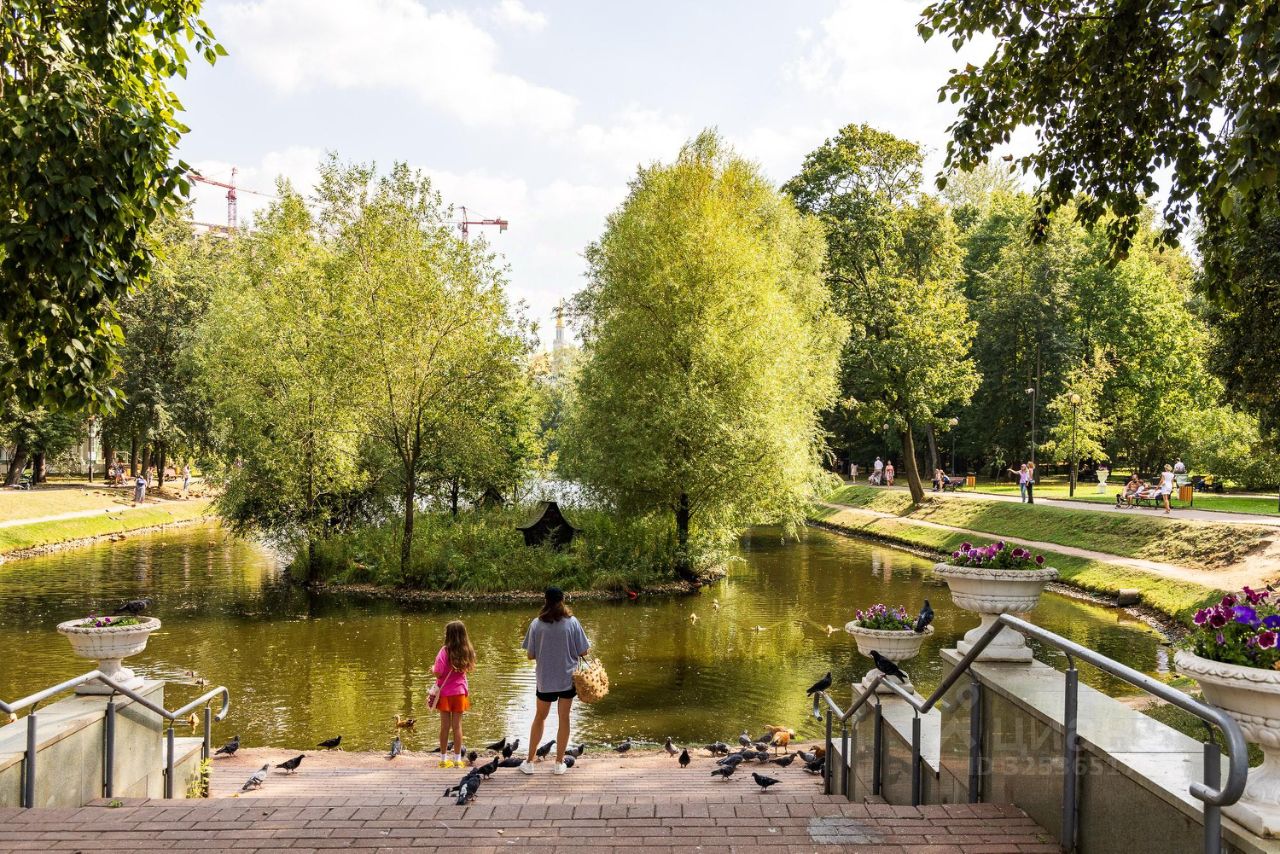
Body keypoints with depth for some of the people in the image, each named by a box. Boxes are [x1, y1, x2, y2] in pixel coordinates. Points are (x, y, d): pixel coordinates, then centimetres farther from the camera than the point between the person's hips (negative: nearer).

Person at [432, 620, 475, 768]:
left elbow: (438, 673, -17)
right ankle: (458, 759, 14)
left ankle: (444, 759, 14)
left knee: (445, 726, 7)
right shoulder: (467, 651, -5)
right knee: (457, 726, 10)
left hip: (445, 693, -3)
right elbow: (466, 670, 5)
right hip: (460, 692, 3)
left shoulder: (445, 651, -18)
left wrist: (433, 669, 2)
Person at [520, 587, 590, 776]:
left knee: (540, 717, 17)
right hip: (567, 678, 0)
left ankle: (529, 762, 21)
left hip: (545, 679, 1)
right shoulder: (572, 622, -11)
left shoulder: (537, 624, -10)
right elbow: (583, 652, -8)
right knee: (564, 718, 12)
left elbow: (531, 655, -5)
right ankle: (559, 763, 17)